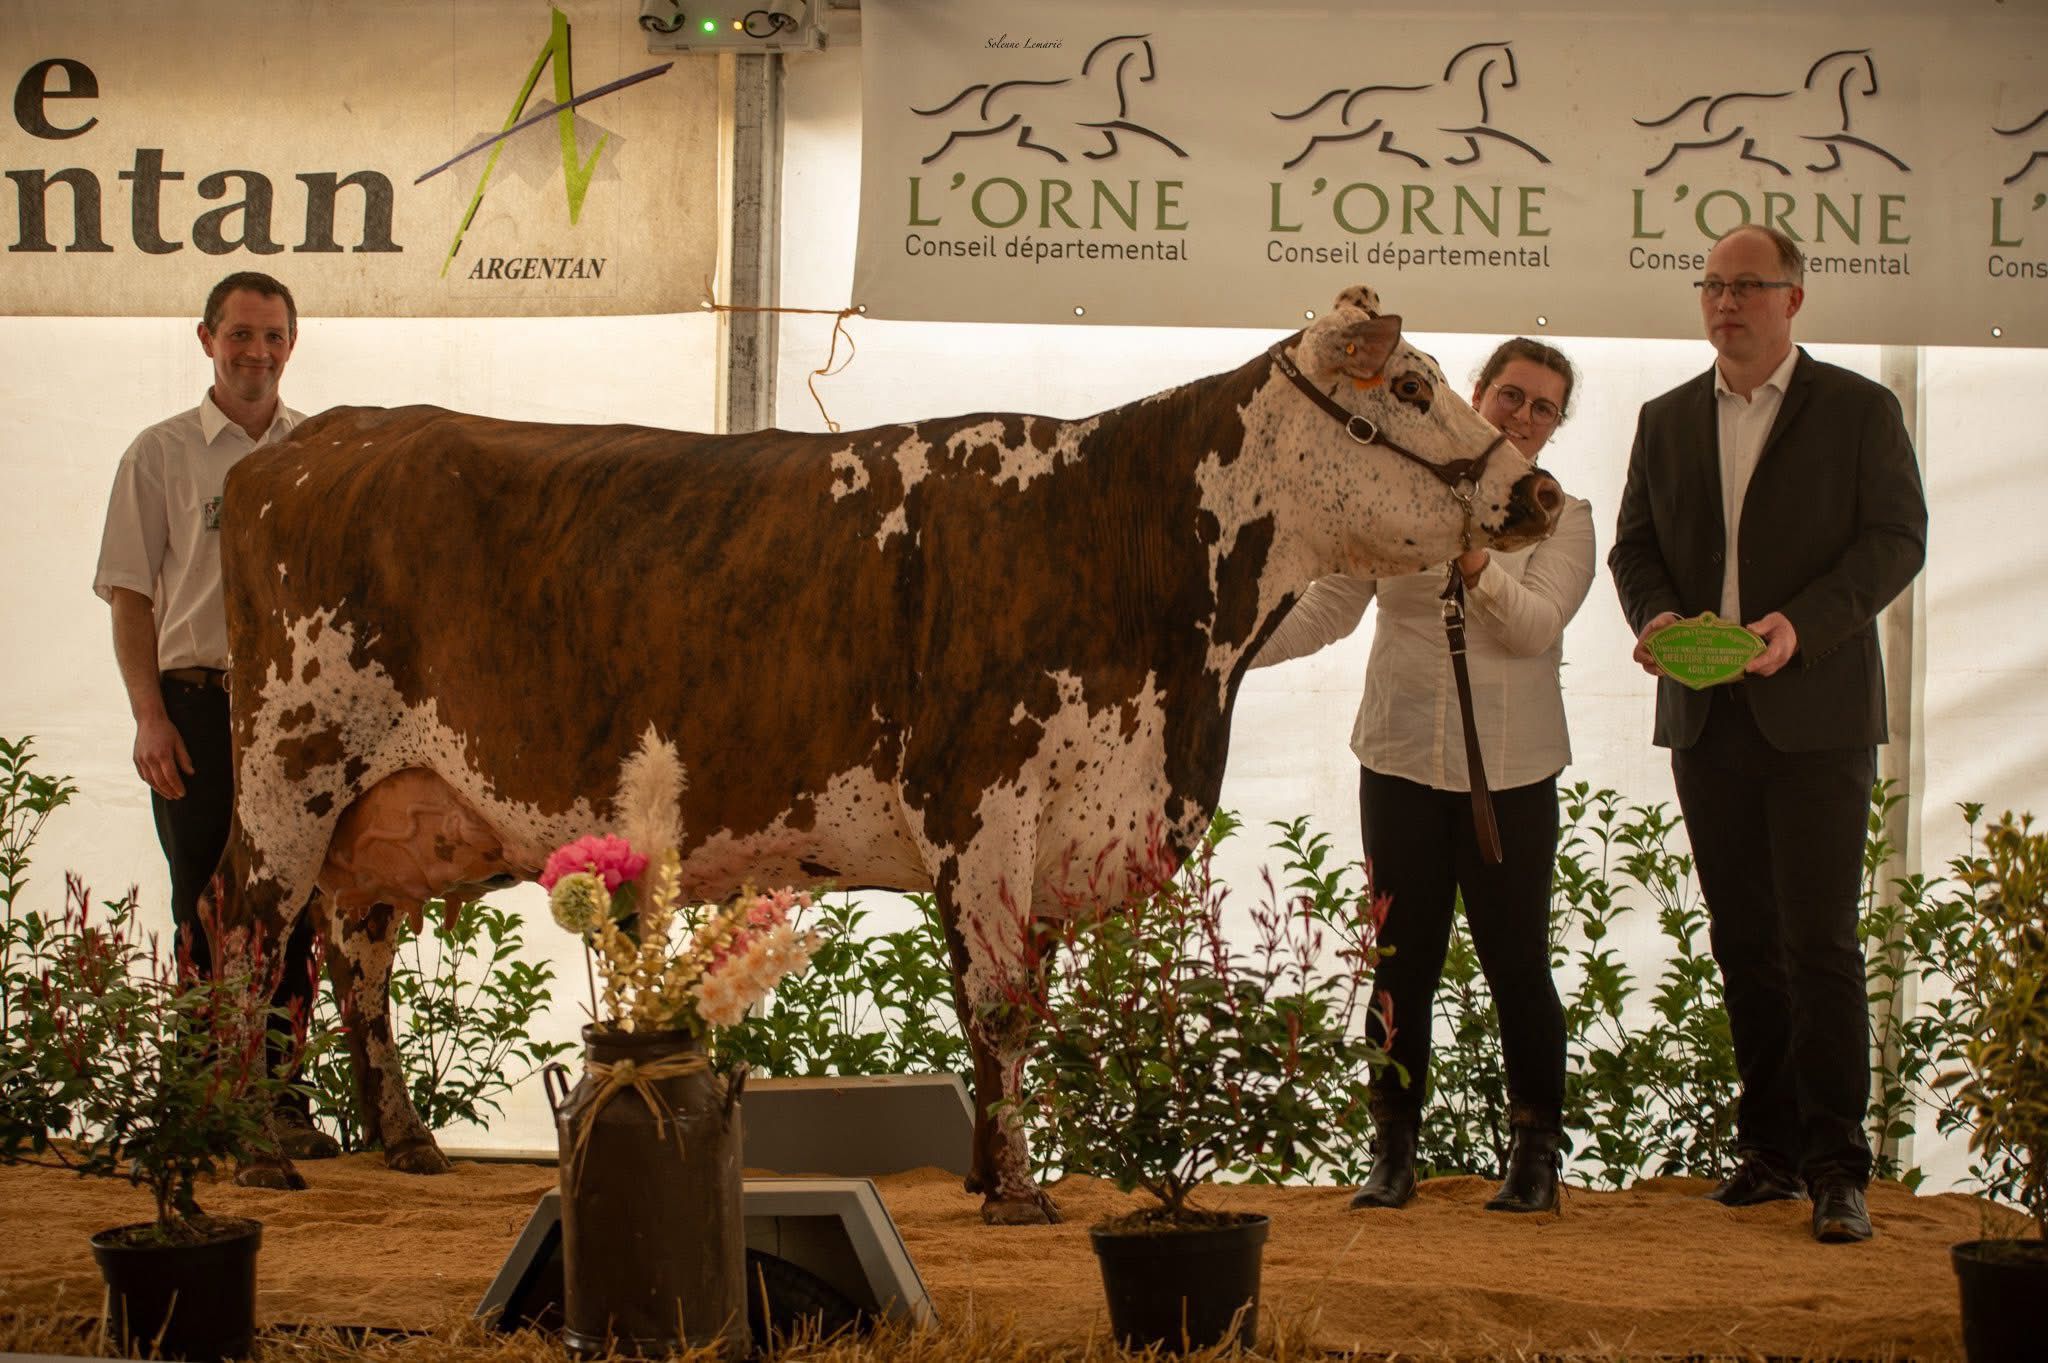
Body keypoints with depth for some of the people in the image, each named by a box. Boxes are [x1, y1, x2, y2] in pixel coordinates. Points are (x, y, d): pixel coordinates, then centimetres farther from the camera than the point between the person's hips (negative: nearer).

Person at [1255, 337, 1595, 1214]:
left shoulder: (1561, 518, 4)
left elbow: (1538, 625, -11)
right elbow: (1330, 605, 7)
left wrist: (1479, 565, -27)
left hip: (1510, 771, -1)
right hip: (1403, 762, 1)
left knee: (1517, 961, -1)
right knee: (1403, 961, 3)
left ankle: (1537, 1151, 11)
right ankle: (1394, 1150, 12)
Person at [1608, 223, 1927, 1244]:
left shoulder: (1858, 410, 1)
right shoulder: (1667, 420, 15)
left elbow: (1897, 538, -5)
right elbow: (1635, 543, 14)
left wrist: (1803, 624, -19)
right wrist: (1656, 615, -8)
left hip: (1815, 715, -5)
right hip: (1705, 718, 5)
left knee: (1819, 941, -9)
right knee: (1743, 942, 8)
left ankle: (1837, 1167, -8)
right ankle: (1770, 1146, 16)